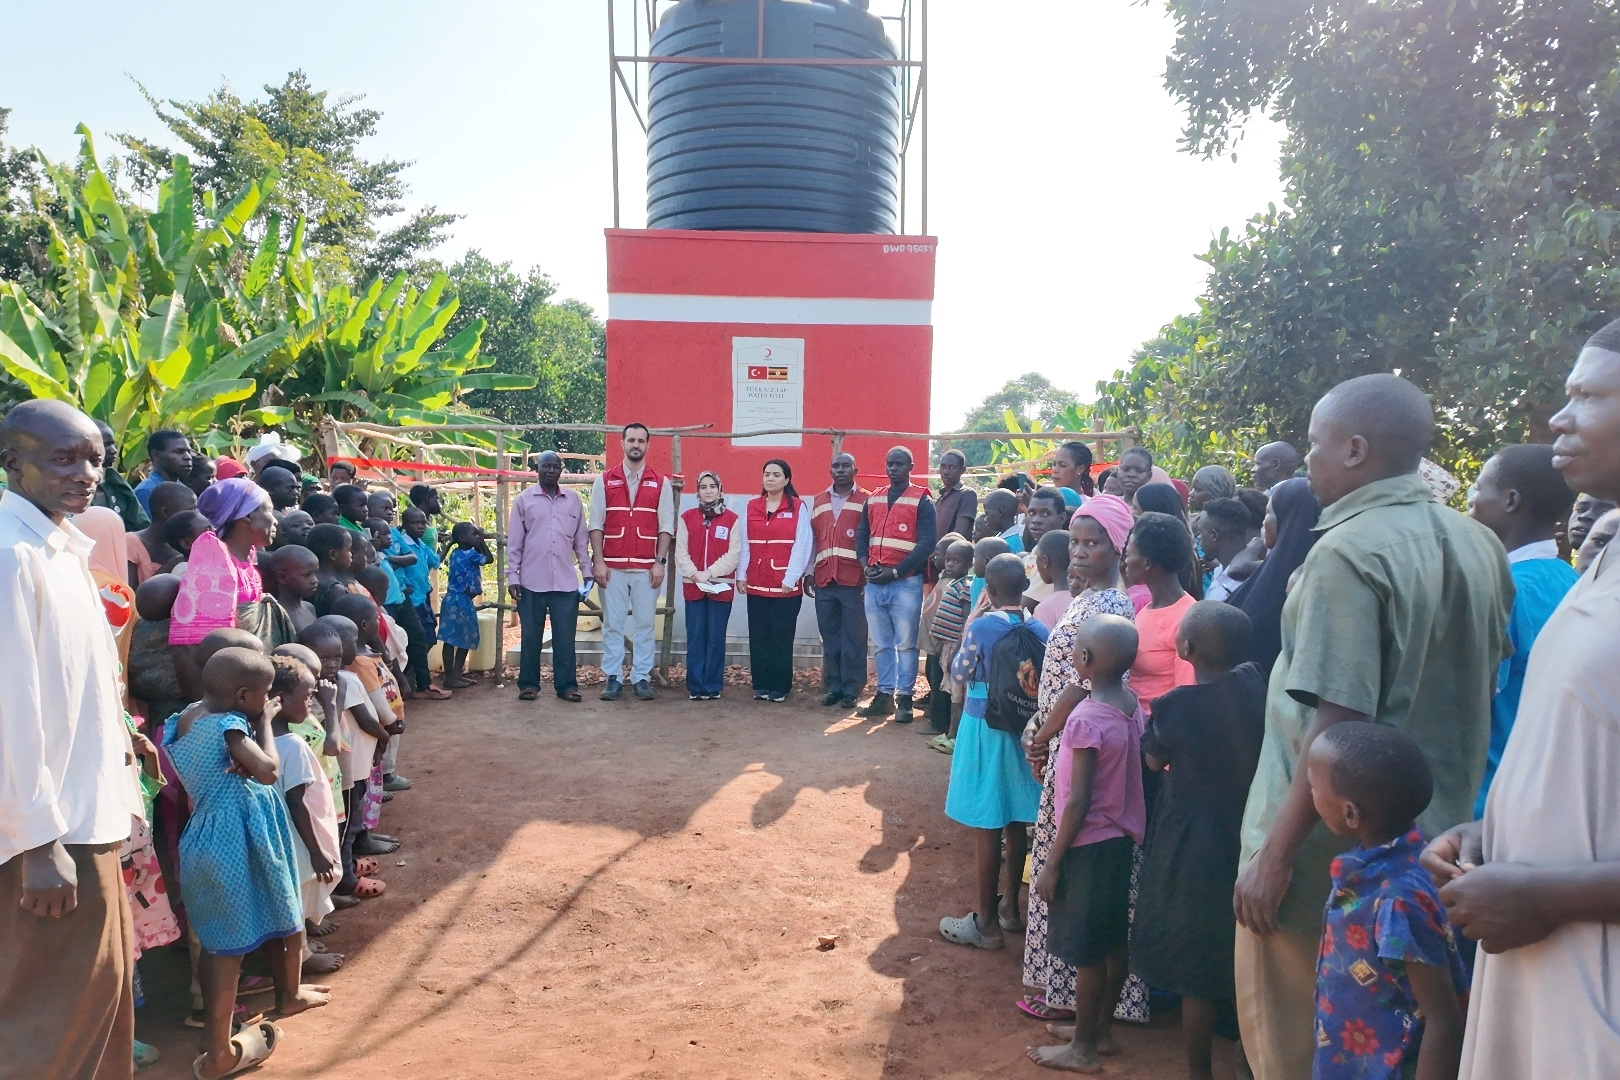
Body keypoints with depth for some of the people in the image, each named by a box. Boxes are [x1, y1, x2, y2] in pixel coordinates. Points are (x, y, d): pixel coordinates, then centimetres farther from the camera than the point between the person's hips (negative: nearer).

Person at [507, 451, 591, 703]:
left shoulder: (573, 499, 8)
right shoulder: (524, 499, 3)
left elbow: (581, 539, 12)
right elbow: (514, 541, 3)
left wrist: (587, 571, 8)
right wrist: (512, 576, -2)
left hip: (566, 581, 1)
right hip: (532, 582, -1)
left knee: (565, 637, 3)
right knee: (531, 637, 6)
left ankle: (566, 685, 10)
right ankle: (529, 684, 16)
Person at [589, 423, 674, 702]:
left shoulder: (661, 483, 5)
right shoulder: (604, 481, 5)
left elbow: (665, 527, 3)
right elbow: (596, 525, 3)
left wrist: (660, 562, -5)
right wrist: (598, 561, -5)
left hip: (647, 567, 0)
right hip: (612, 566, 0)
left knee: (644, 624, 4)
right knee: (612, 624, 4)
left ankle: (641, 677, 12)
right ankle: (613, 678, 12)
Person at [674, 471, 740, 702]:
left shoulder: (732, 519, 1)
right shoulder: (687, 518, 7)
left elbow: (734, 555, -4)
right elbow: (680, 553, 2)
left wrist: (710, 572, -14)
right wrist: (695, 574, -13)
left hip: (721, 587, -1)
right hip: (693, 587, 2)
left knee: (716, 638, 2)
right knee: (695, 638, 3)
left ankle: (713, 687, 9)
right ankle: (695, 687, 10)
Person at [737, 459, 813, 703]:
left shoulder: (799, 507, -1)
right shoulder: (751, 507, 11)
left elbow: (802, 546, -6)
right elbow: (744, 544, 10)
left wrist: (791, 578, -12)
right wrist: (741, 575, 4)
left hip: (786, 586, -4)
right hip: (756, 585, 4)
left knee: (781, 637, 2)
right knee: (758, 637, 7)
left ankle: (780, 687, 12)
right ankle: (760, 685, 16)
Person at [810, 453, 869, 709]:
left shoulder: (866, 501, 2)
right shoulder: (818, 501, 14)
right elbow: (812, 538, 15)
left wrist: (870, 575, -8)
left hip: (854, 580, -4)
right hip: (824, 580, 4)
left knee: (853, 637, 1)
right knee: (830, 636, 8)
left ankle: (851, 690, 8)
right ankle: (833, 687, 16)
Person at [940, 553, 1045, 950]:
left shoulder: (982, 626, -16)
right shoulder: (1039, 629, -3)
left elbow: (960, 674, -4)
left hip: (984, 729, -5)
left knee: (987, 827, 3)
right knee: (1015, 823, 16)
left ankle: (986, 922, 12)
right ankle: (1009, 906, 29)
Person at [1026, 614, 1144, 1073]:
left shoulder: (1086, 719, -24)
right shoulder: (1133, 705, -1)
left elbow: (1079, 801, -22)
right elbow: (1125, 774, 8)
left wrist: (1053, 863, -14)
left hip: (1090, 844, -8)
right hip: (1123, 837, 8)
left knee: (1086, 950, 6)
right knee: (1113, 941, 19)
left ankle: (1084, 1048, 20)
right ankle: (1102, 1029, 35)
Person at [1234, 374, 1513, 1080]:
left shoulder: (1349, 553, -20)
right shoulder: (1479, 545, 6)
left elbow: (1337, 725, -23)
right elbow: (1476, 694, 14)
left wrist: (1273, 856, -19)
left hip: (1328, 852, -8)